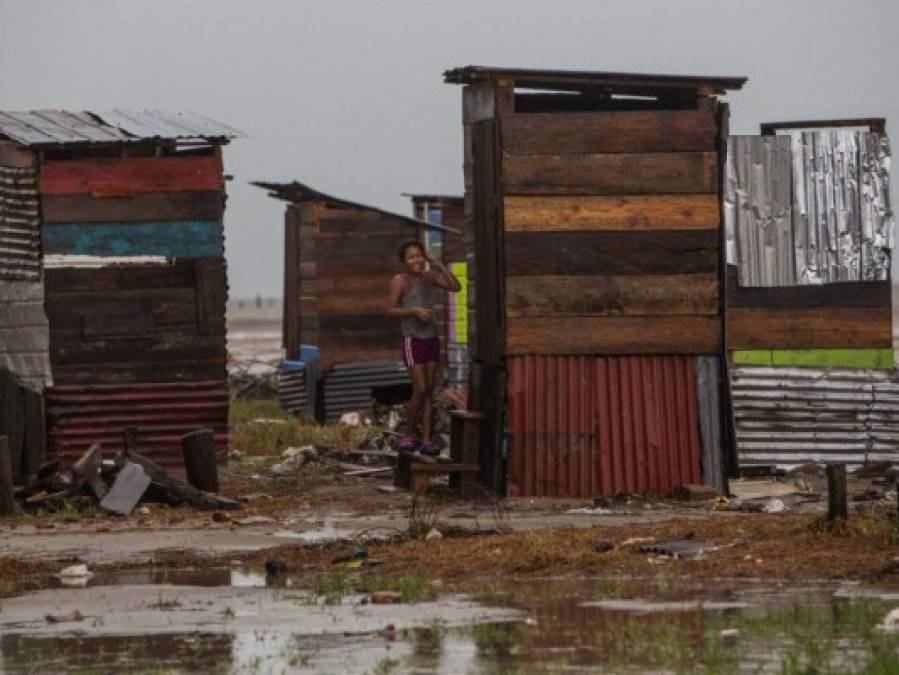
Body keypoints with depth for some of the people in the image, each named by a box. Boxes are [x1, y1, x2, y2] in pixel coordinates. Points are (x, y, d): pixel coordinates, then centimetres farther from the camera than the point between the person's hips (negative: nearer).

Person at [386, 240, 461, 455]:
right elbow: (390, 310, -9)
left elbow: (456, 287, -2)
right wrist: (414, 310, -21)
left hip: (431, 339, 5)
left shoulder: (429, 276, 4)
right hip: (413, 340, -5)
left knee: (429, 391, 4)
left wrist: (439, 266, -8)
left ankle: (426, 440, 5)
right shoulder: (400, 281, -9)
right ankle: (408, 435, 8)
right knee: (419, 390, -9)